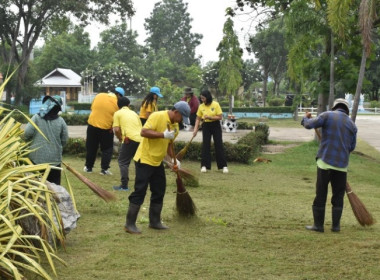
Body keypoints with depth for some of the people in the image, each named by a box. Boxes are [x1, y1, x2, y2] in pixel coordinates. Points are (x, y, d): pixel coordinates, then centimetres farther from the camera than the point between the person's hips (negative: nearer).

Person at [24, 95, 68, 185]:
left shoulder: (36, 118, -6)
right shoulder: (60, 121, -3)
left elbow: (27, 133, -11)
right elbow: (64, 140, 2)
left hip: (37, 158, -1)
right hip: (54, 159, 1)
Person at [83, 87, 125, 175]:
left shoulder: (99, 95, 1)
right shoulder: (117, 103, -9)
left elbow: (92, 108, 10)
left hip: (92, 125, 3)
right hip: (106, 128, -3)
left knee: (91, 148, 16)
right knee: (107, 149, 12)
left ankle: (88, 167, 24)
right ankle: (104, 169, 6)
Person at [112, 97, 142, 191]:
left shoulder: (118, 113, 10)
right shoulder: (134, 113, 25)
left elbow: (116, 130, 0)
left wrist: (120, 139, 17)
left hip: (130, 139, -5)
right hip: (141, 139, 5)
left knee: (123, 162, 3)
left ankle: (124, 185, -5)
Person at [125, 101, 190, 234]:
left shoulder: (175, 125, 8)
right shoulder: (157, 116, -18)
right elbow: (144, 132, -26)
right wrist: (163, 134, -29)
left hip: (157, 162, 9)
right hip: (144, 160, -9)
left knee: (159, 192, 12)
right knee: (139, 192, -7)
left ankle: (154, 221, 24)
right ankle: (130, 224, -1)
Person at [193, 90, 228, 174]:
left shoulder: (215, 105, -11)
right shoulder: (201, 106, -2)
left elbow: (220, 117, -13)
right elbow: (198, 119, 2)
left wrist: (209, 117, -24)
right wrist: (195, 130, -7)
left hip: (216, 126, -2)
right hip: (206, 126, 2)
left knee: (219, 145, -2)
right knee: (205, 145, -1)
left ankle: (223, 166, 3)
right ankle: (204, 165, 5)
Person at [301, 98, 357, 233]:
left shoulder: (327, 115, -3)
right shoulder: (352, 125, 9)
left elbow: (309, 125, -5)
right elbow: (352, 147, 15)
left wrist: (306, 118, 16)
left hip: (325, 161, -3)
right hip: (342, 164, 3)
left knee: (321, 194, 4)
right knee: (338, 195, 12)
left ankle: (318, 225, 6)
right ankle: (336, 225, 13)